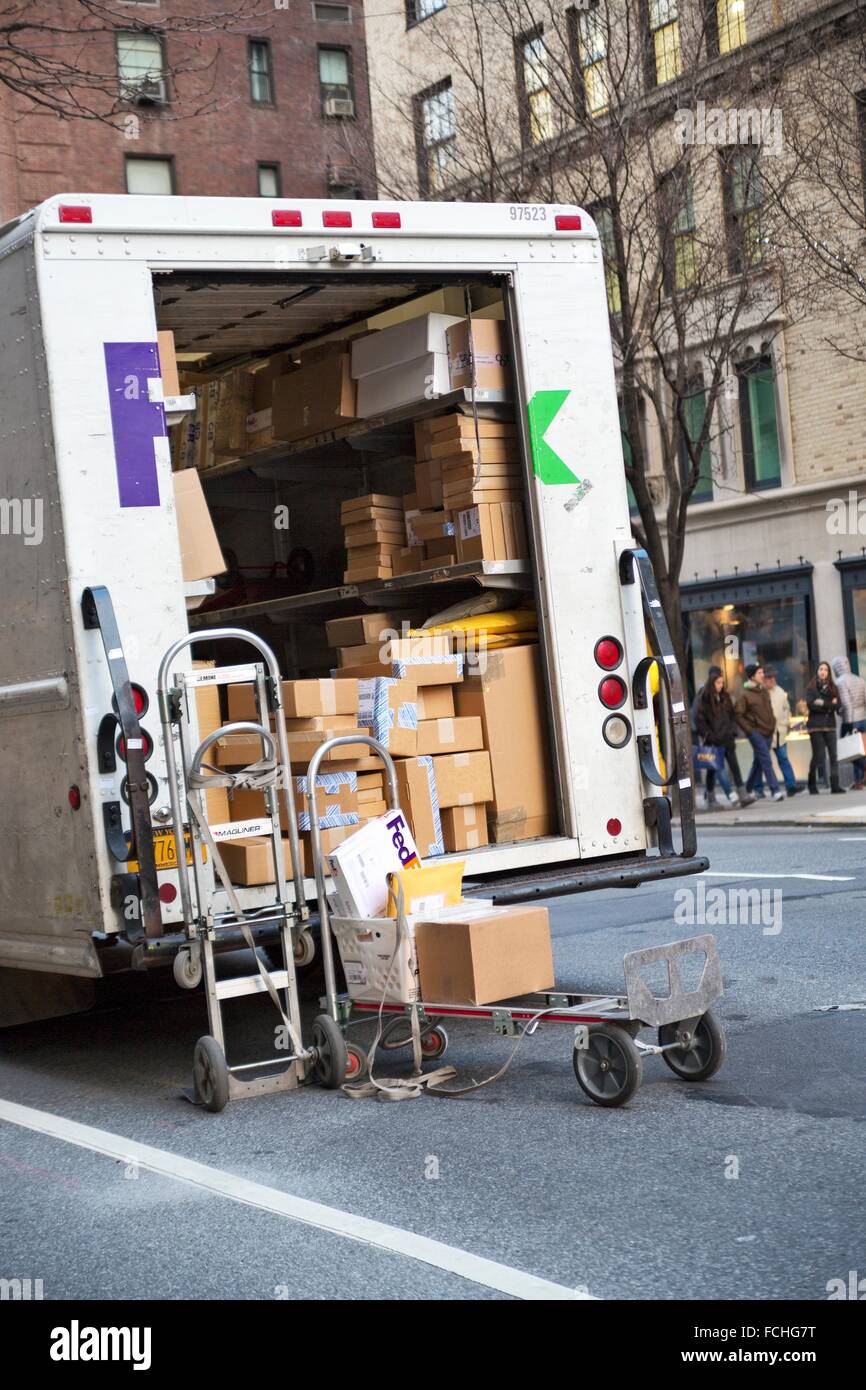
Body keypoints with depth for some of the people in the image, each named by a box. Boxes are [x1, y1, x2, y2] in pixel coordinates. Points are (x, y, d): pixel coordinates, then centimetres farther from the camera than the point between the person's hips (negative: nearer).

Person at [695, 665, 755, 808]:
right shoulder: (703, 698, -7)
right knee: (712, 768, 5)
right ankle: (711, 798, 16)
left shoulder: (724, 697, 11)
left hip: (726, 737, 5)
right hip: (712, 740, -5)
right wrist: (707, 736, -13)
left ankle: (742, 794, -11)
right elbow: (699, 720, -9)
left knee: (734, 764, -5)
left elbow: (731, 715, 18)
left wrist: (732, 732, 8)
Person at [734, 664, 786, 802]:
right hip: (755, 732, -7)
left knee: (760, 761, 13)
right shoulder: (745, 694, -11)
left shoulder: (764, 690, 11)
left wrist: (772, 723, 13)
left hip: (768, 731, 7)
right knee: (766, 761, -12)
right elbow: (738, 714, -11)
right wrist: (749, 729, -13)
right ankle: (775, 790, -15)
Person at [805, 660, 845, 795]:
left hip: (830, 725, 3)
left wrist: (823, 703, -11)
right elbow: (810, 704, -12)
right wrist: (829, 705, -9)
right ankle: (812, 785, 11)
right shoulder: (811, 688, 3)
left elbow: (837, 705, -1)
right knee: (818, 756, -3)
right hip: (815, 726, -3)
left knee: (833, 755, -5)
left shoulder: (832, 688, 12)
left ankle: (835, 785, -6)